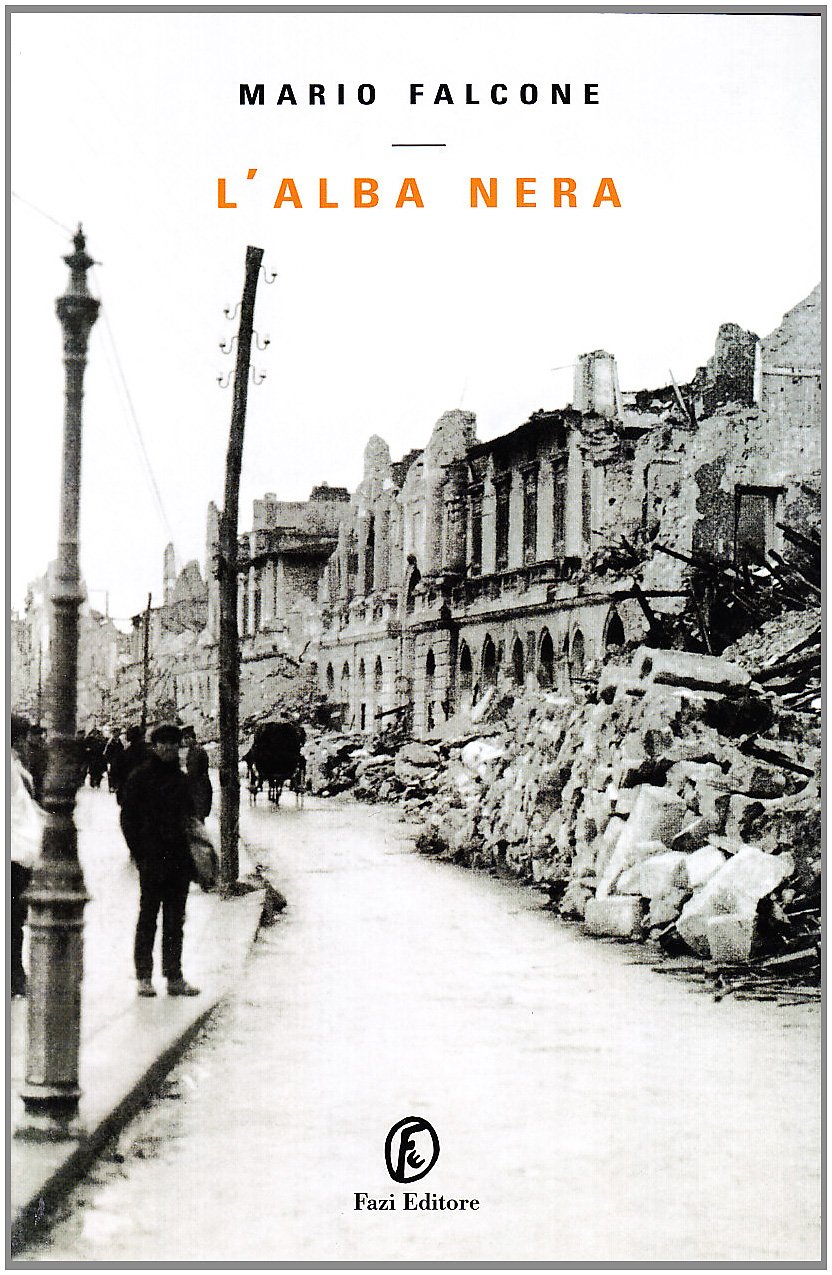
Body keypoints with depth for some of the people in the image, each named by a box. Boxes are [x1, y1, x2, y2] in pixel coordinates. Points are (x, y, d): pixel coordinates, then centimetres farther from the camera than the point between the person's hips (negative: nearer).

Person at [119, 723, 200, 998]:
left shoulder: (181, 779, 14)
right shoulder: (139, 777, -2)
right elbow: (128, 817, -3)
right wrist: (139, 853, -9)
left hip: (179, 859, 5)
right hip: (151, 859, -5)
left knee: (175, 920, 8)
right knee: (148, 916, 0)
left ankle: (174, 977, 13)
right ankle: (144, 977, 5)